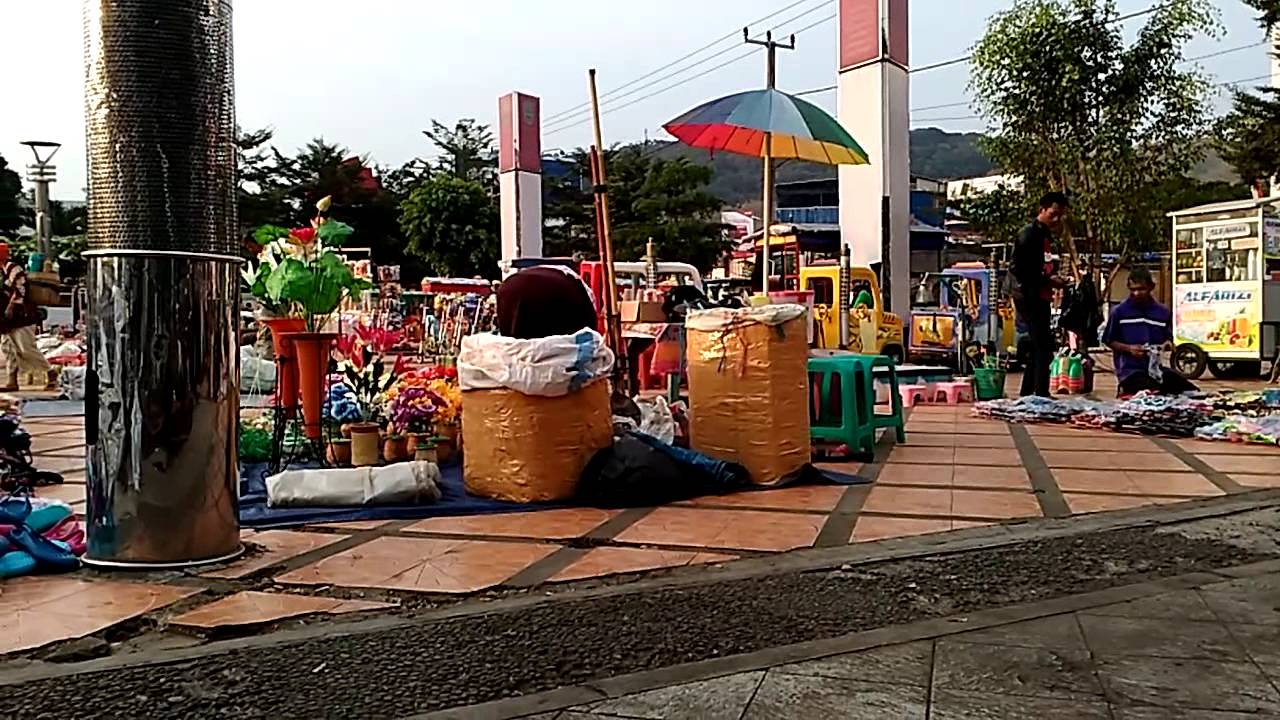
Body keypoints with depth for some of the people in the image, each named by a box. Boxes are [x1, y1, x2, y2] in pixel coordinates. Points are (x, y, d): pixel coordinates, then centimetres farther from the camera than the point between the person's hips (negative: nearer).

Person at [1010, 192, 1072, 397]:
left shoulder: (1045, 234, 19)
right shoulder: (1029, 234, -11)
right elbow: (1018, 269, -19)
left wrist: (1052, 279, 6)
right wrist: (1047, 280, -18)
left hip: (1040, 299, 10)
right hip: (1030, 298, -10)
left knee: (1038, 348, 13)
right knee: (1044, 348, -13)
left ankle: (1026, 395, 20)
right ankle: (1041, 394, -12)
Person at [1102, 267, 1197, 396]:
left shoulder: (1163, 312, 9)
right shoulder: (1119, 312, -2)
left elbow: (1168, 339, 17)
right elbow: (1109, 341, 2)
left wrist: (1167, 344, -7)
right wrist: (1129, 348, -15)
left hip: (1156, 367, 5)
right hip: (1129, 370, -5)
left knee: (1190, 391, -8)